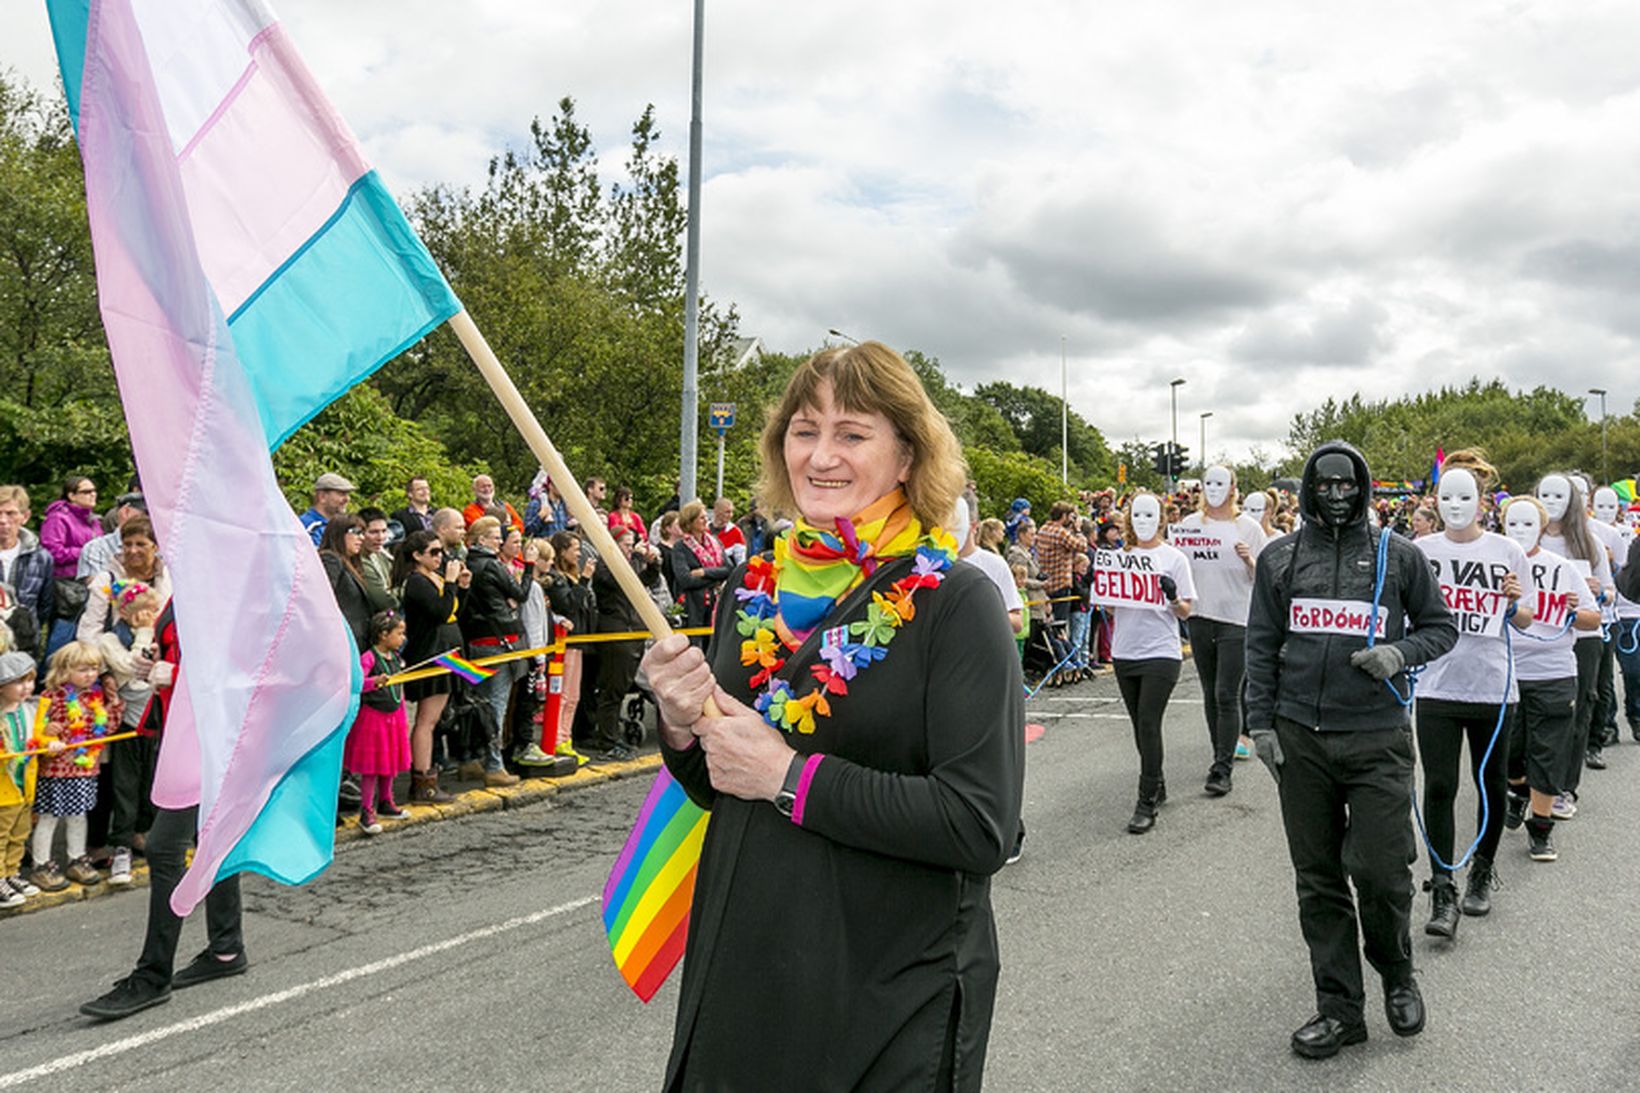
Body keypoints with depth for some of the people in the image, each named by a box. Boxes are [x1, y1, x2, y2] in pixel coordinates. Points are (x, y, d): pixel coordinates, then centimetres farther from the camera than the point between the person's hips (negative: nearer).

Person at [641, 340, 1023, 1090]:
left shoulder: (953, 602, -15)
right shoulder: (756, 587, 2)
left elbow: (981, 828, -23)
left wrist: (792, 776, -22)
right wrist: (683, 728, -9)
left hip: (892, 999, -5)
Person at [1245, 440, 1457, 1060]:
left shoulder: (1398, 556, 4)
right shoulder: (1280, 558, 7)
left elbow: (1440, 627, 12)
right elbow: (1261, 644, 9)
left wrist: (1401, 653, -9)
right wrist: (1260, 722, 2)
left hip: (1377, 738, -2)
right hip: (1300, 739, 2)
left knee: (1380, 872, -4)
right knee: (1318, 879, 7)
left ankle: (1397, 975, 27)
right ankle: (1339, 1009, 20)